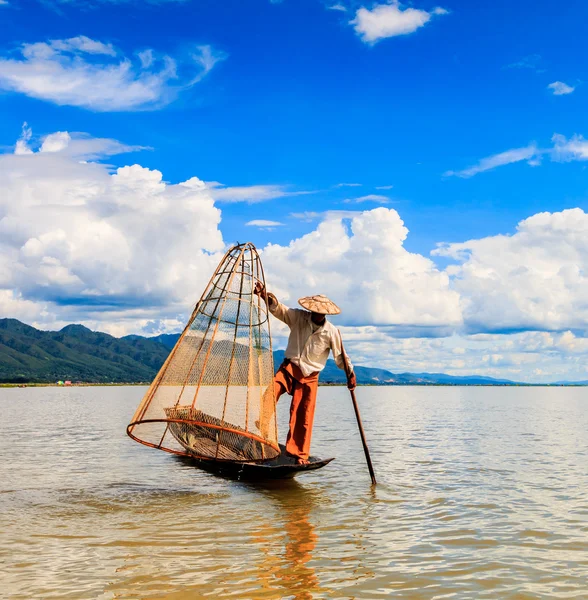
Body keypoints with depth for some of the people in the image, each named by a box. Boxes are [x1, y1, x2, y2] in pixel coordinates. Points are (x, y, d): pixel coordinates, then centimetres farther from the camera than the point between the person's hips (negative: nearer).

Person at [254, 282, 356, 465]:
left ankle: (300, 454, 19)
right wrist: (265, 296, -36)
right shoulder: (298, 317, -5)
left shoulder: (331, 332, -4)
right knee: (271, 394, -27)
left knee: (304, 417, 4)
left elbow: (340, 355, 5)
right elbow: (278, 309, -18)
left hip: (310, 376, 0)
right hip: (289, 368, 0)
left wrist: (350, 373, 2)